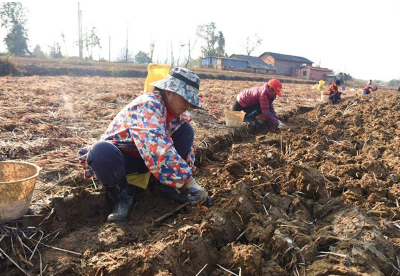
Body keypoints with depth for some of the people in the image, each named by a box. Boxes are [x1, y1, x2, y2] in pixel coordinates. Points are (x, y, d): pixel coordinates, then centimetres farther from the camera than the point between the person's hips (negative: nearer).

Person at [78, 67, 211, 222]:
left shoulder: (176, 112, -4)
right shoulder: (148, 105, -30)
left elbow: (186, 145, 5)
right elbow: (158, 150, -43)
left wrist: (189, 178, -7)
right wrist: (188, 181, -41)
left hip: (148, 156, 7)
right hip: (121, 157, -6)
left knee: (186, 129, -9)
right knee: (101, 151, -41)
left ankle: (167, 186, -5)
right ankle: (121, 196, -13)